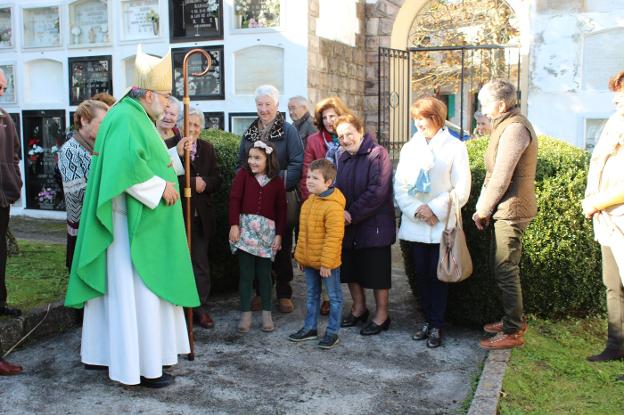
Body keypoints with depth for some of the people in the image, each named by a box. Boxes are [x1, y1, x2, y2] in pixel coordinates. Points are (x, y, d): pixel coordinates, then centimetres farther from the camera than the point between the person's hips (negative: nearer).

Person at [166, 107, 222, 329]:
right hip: (177, 213, -4)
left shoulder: (207, 148, 10)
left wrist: (204, 183, -12)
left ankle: (201, 308, 17)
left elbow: (216, 180, 7)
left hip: (201, 215, 4)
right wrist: (193, 183, -23)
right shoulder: (169, 146, -6)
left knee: (201, 263, 8)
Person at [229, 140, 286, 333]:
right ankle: (245, 314, 9)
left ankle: (266, 313, 16)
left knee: (264, 273, 7)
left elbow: (281, 209, 8)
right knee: (246, 273, 2)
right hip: (245, 227, -1)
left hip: (267, 229, 1)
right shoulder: (243, 174, 2)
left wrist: (279, 234, 4)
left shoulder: (277, 181, 6)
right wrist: (234, 224, -9)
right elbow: (234, 199, -1)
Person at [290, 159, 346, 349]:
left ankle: (332, 332, 17)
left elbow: (334, 237, -23)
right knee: (312, 295, 19)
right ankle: (310, 328, 32)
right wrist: (300, 255, 16)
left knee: (334, 297, 7)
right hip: (309, 260, 9)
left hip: (327, 263, -9)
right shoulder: (309, 202, 7)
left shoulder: (333, 206, -22)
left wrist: (326, 262, -22)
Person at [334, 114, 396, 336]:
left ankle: (381, 315, 18)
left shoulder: (377, 154, -12)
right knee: (351, 269, 16)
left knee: (377, 271, 2)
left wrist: (352, 213, -17)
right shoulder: (343, 159, 11)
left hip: (374, 225, -7)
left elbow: (377, 192, -20)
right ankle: (359, 308, 34)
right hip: (349, 226, 7)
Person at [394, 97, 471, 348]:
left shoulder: (454, 147, -3)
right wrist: (415, 210, -12)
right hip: (415, 224, 4)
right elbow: (399, 186, 3)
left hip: (442, 225, -3)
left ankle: (436, 325, 13)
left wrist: (434, 209, -15)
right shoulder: (409, 148, 8)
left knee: (438, 276, 2)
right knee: (421, 275, 10)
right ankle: (428, 320, 23)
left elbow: (461, 190, -7)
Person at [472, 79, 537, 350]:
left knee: (506, 270, -3)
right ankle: (513, 319, 30)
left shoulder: (515, 128, -17)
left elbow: (501, 177, -20)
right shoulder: (507, 125, 15)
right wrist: (484, 208, 11)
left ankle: (513, 332, 7)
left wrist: (483, 210, -11)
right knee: (502, 267, 18)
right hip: (506, 210, 10)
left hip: (512, 210, -10)